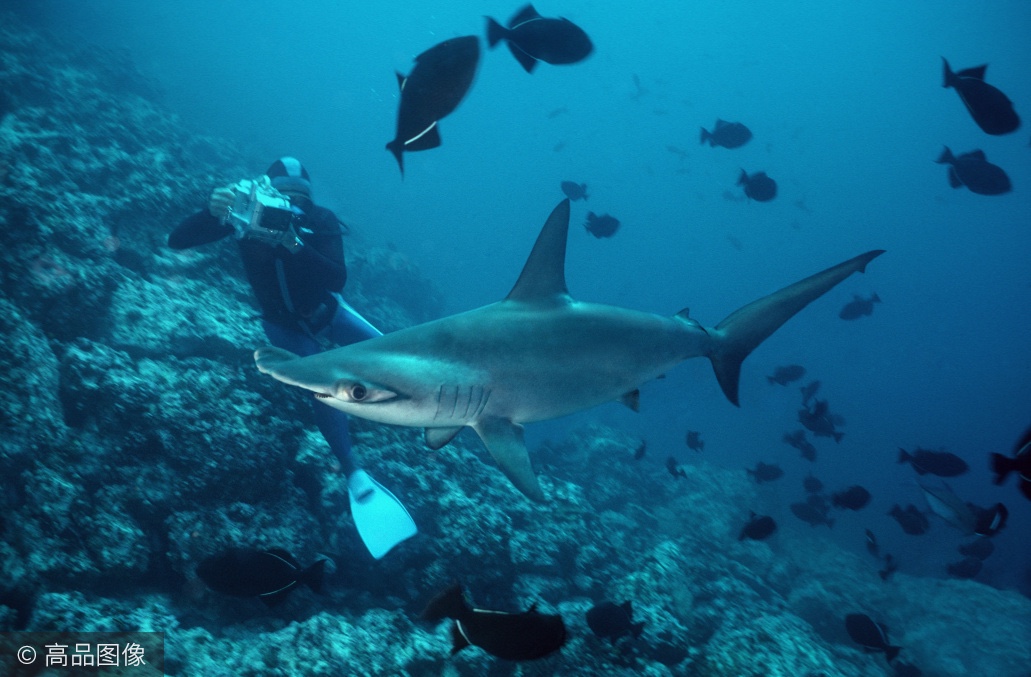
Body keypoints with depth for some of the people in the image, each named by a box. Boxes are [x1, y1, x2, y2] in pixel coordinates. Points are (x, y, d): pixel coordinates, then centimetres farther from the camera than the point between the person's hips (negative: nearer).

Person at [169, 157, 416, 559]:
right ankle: (354, 476, -12)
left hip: (325, 310, 2)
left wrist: (293, 243, -49)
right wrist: (212, 213, -45)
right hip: (284, 325, -1)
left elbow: (337, 278, -36)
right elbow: (177, 240, -26)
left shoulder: (320, 221, -23)